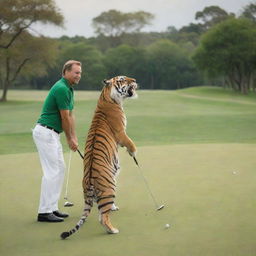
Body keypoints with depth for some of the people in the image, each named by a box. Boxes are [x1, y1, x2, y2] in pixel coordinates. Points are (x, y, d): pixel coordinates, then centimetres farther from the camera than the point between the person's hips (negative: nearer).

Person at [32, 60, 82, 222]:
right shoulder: (61, 89, -18)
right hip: (45, 133, -10)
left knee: (60, 168, 12)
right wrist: (70, 139, -4)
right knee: (52, 171, -10)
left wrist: (74, 137, 13)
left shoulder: (69, 89, 15)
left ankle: (52, 208, 17)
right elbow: (64, 117, -14)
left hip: (52, 134, 10)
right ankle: (44, 212, -6)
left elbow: (70, 115, 17)